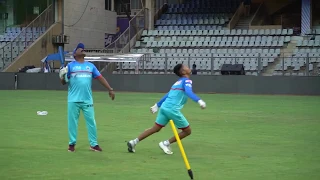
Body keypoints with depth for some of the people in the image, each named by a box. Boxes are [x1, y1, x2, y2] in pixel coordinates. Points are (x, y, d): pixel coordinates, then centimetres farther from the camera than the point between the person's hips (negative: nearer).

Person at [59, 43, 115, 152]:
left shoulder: (90, 66, 12)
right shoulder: (70, 66, 3)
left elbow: (100, 78, 11)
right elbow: (63, 82, 2)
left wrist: (110, 89, 5)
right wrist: (63, 77, -21)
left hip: (87, 100, 3)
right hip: (73, 100, -3)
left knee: (91, 122, 4)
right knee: (72, 122, 3)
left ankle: (94, 144, 11)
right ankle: (72, 143, 14)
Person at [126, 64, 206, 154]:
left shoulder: (178, 82, 22)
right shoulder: (187, 80, -3)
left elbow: (168, 95, 29)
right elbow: (188, 92, -24)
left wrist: (157, 105, 36)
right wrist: (199, 100, -37)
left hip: (164, 107, 8)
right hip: (173, 109, -8)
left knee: (155, 128, 16)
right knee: (187, 131, 5)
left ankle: (133, 142, 12)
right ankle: (166, 143, 5)